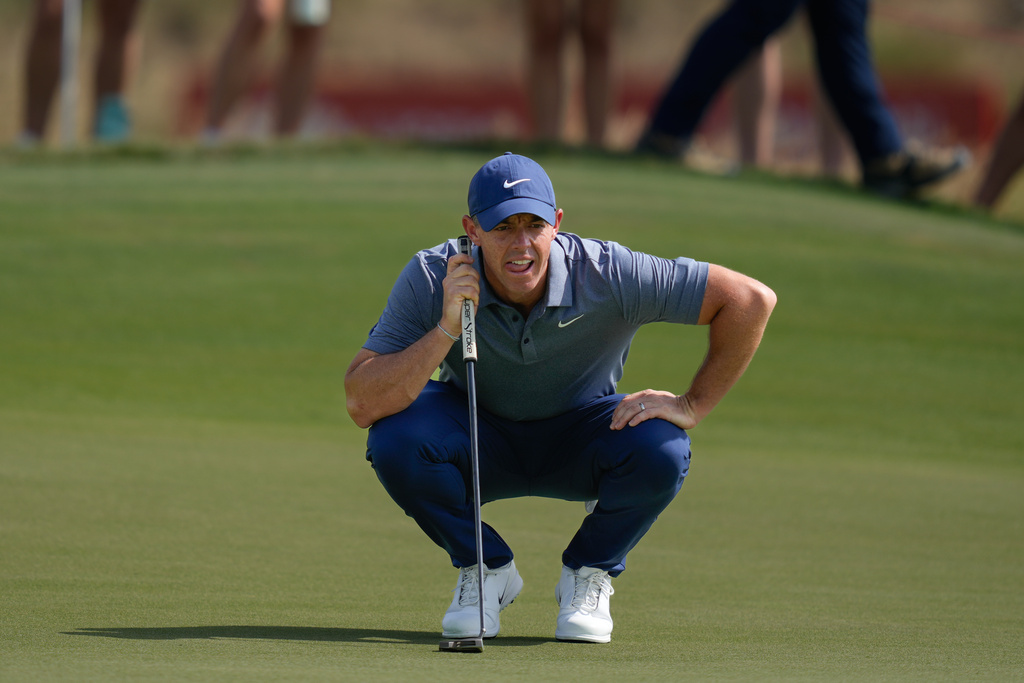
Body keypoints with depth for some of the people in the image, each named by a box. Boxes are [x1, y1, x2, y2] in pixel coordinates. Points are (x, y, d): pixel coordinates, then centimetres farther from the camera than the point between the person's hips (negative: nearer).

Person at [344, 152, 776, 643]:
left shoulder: (608, 275, -29)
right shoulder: (431, 280, -26)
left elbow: (752, 300, -25)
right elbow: (361, 405, -32)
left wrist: (691, 407, -23)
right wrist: (447, 330, -42)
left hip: (578, 443, 0)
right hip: (479, 441, 0)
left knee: (660, 450, -32)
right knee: (394, 439, -31)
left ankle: (589, 574, -1)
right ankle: (486, 570, -2)